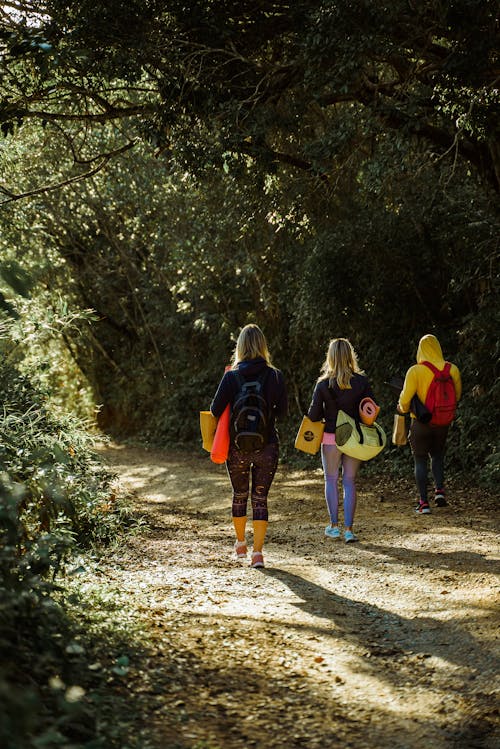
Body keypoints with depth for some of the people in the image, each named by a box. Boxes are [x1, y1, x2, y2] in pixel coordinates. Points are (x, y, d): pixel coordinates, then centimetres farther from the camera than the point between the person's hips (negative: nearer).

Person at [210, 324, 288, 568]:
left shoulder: (231, 376, -8)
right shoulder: (275, 376, -5)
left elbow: (216, 409, -7)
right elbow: (282, 411, 2)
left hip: (238, 447, 0)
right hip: (267, 447, 0)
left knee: (239, 496, 18)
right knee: (260, 498, 6)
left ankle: (240, 543, 35)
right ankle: (258, 552, -3)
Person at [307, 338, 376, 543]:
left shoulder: (323, 384, -9)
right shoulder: (361, 381, -6)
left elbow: (313, 416, -7)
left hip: (331, 437, -1)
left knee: (331, 480, 13)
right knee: (350, 481, 8)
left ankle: (334, 526, 16)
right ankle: (348, 529, 3)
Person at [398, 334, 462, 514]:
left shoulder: (415, 371, -15)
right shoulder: (452, 370, -3)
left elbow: (405, 398, -14)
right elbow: (457, 396, 8)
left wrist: (403, 408, 8)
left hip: (421, 423, -3)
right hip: (442, 423, 3)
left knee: (420, 461, 7)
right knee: (437, 456, 23)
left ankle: (423, 503, 4)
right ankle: (439, 490, 3)